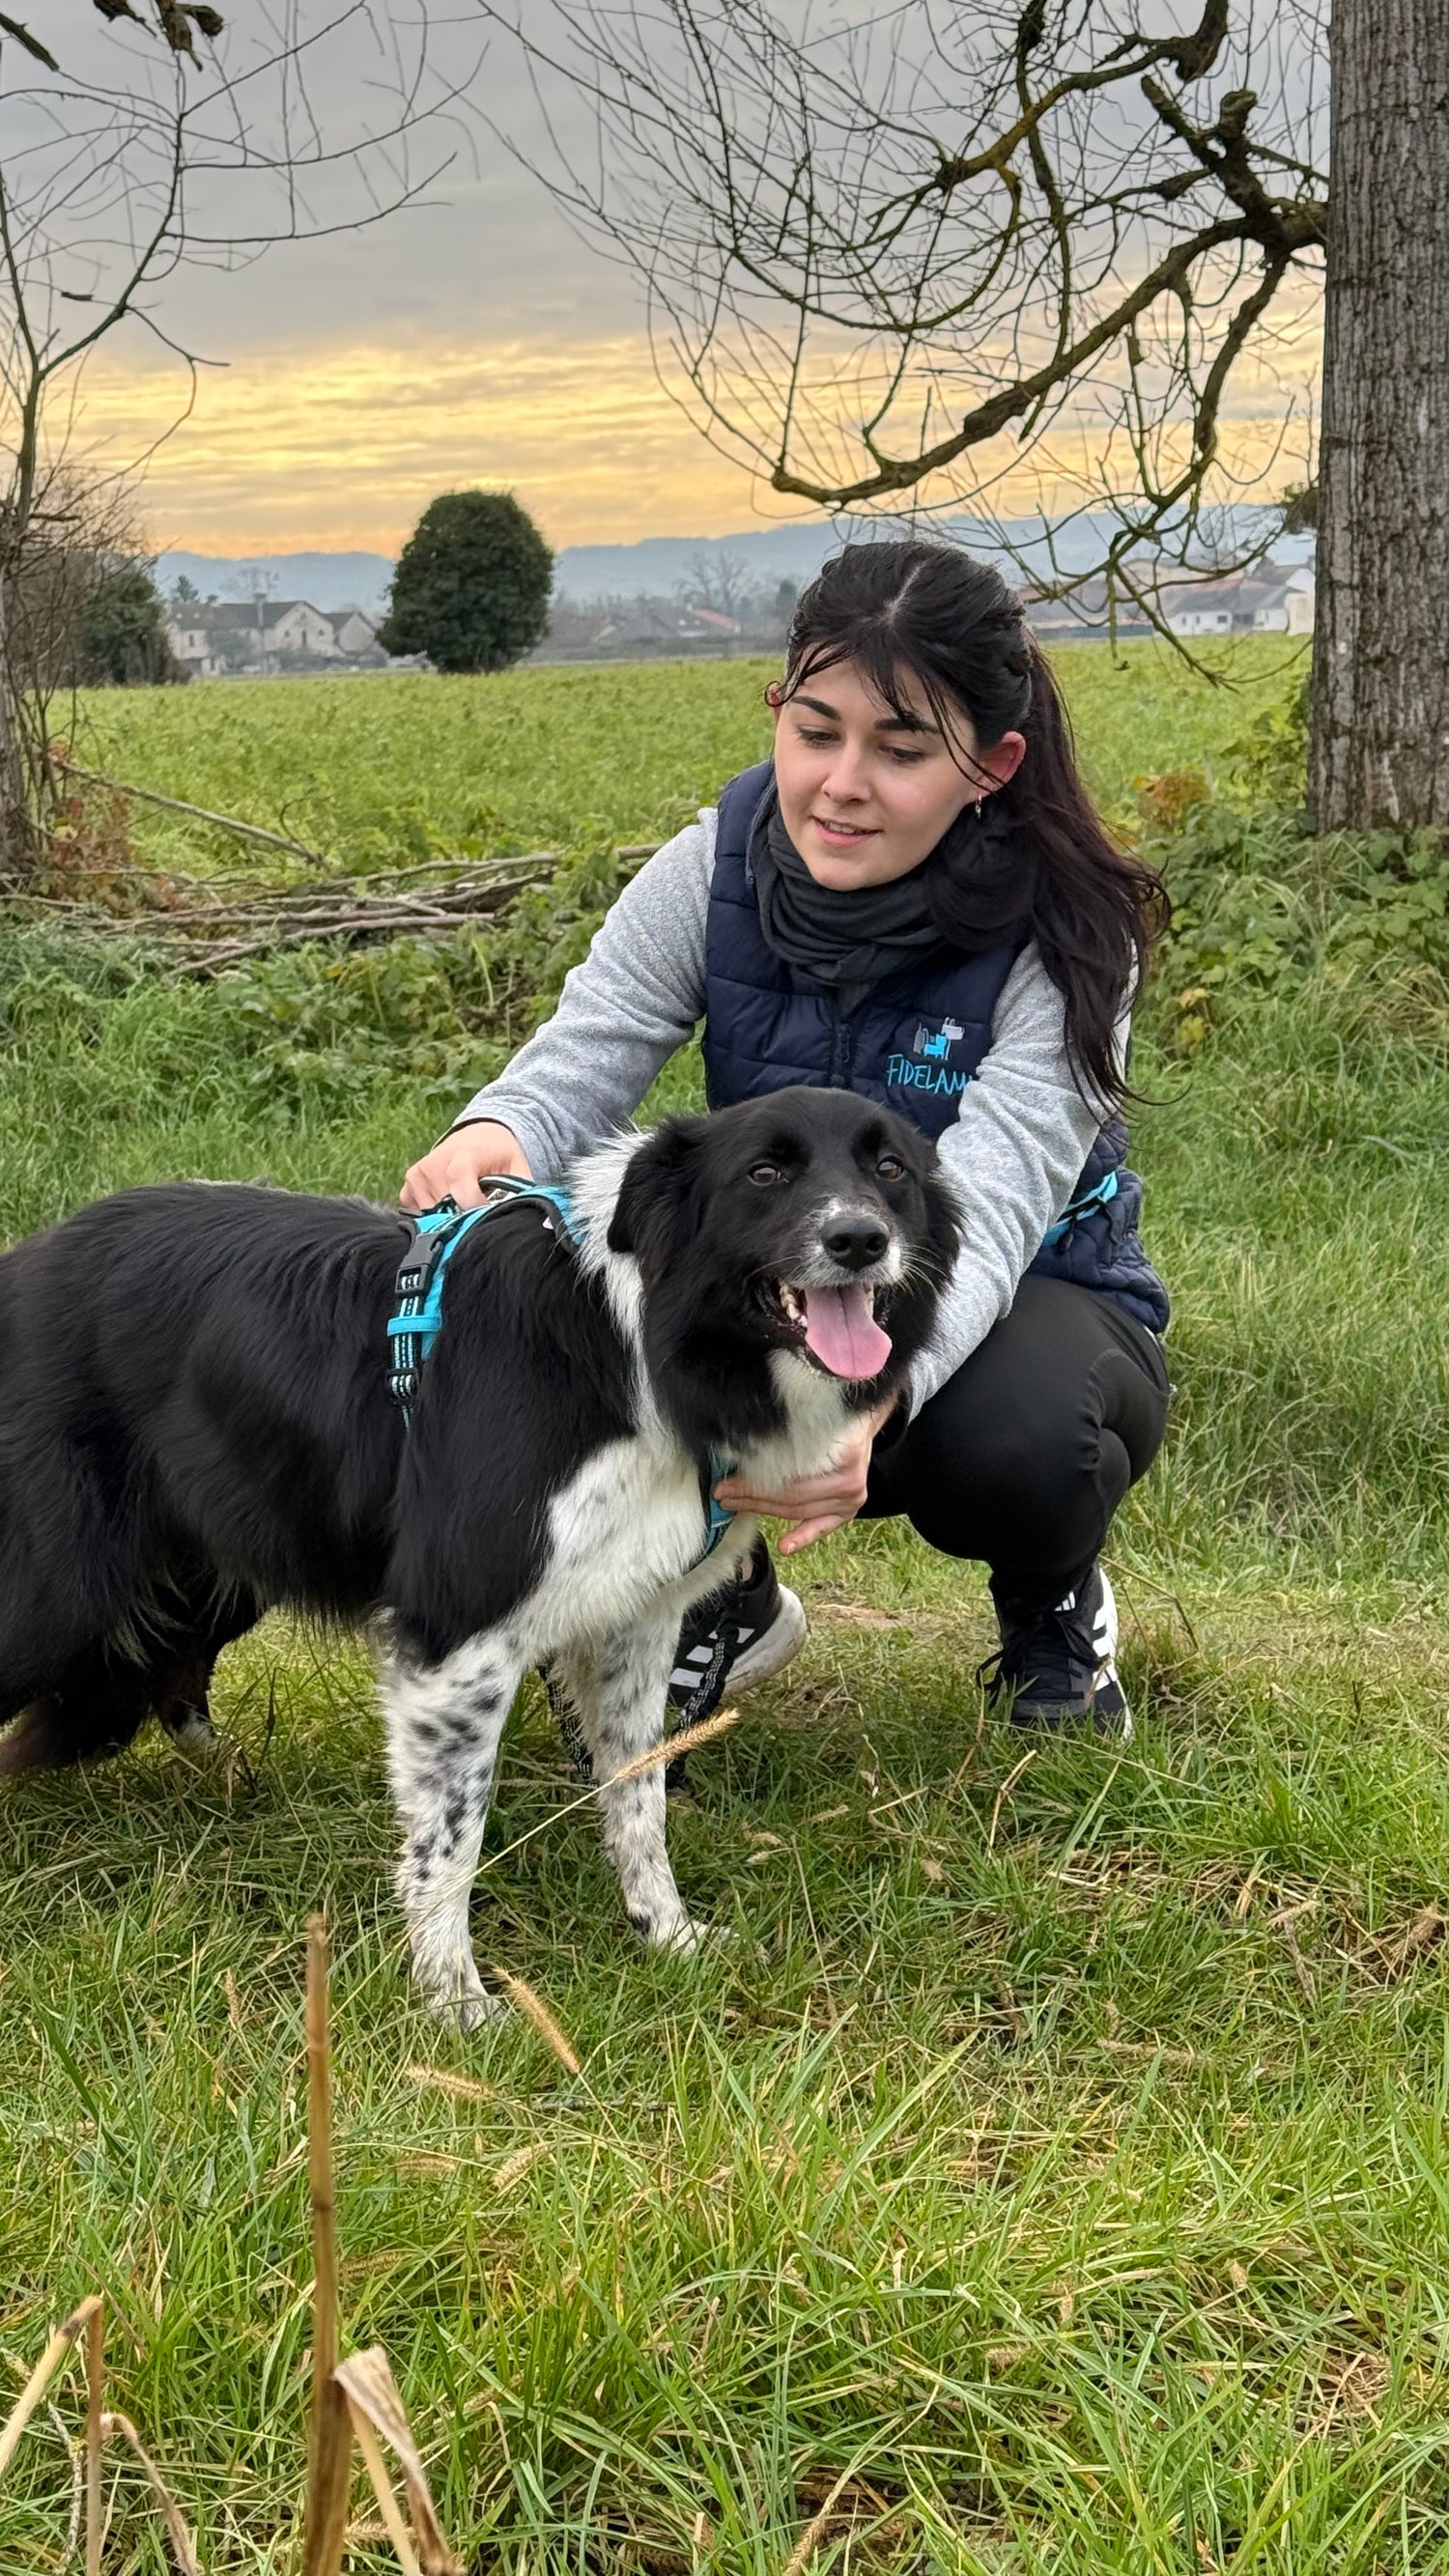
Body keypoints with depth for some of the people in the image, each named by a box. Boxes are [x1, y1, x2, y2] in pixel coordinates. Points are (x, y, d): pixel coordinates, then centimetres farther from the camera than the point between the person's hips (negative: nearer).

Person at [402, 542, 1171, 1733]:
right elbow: (579, 1060, -21)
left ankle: (1055, 1610, 1)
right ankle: (724, 1601, 4)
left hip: (1022, 1312, -3)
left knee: (1012, 1430, -40)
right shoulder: (718, 869, -13)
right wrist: (493, 1137, -48)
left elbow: (979, 1223, -35)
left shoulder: (1061, 939, -24)